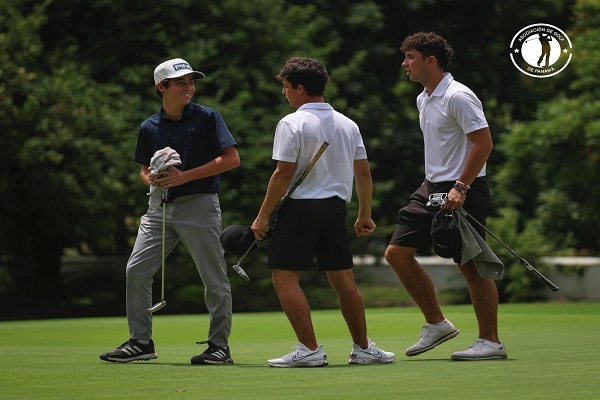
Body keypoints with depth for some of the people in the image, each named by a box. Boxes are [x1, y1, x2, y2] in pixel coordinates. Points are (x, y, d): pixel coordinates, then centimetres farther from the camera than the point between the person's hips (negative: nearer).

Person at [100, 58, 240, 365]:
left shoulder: (207, 118, -3)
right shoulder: (149, 127, 10)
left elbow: (232, 158, -10)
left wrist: (185, 176, -16)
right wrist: (151, 179, -5)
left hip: (199, 204, -5)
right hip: (160, 208, 5)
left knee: (214, 278, -3)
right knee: (136, 270, 0)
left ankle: (219, 346, 6)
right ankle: (140, 342, 9)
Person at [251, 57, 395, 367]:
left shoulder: (292, 123, -9)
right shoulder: (348, 124, 11)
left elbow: (283, 174, -14)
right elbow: (363, 173, 12)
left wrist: (262, 217, -9)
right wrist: (365, 214, 21)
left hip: (300, 207, -7)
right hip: (336, 207, 7)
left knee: (285, 277, -3)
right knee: (343, 280, 11)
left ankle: (310, 350, -11)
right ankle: (363, 348, 14)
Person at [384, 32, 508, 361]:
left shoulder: (458, 97, -15)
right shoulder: (423, 100, 14)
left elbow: (484, 142, -19)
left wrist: (460, 188, -23)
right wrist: (435, 181, 19)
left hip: (462, 193, -9)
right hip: (431, 188, 10)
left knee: (471, 265, -6)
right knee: (397, 253, 4)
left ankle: (491, 342, 3)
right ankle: (437, 324, 12)